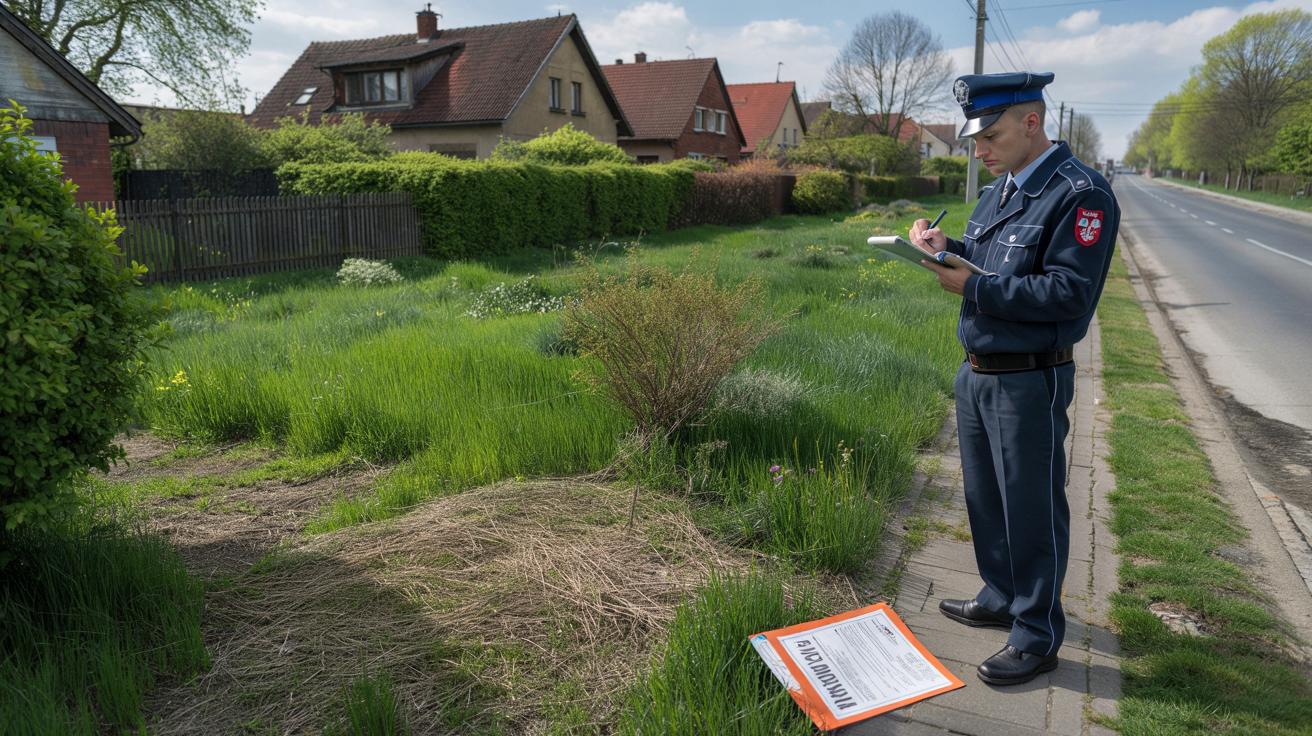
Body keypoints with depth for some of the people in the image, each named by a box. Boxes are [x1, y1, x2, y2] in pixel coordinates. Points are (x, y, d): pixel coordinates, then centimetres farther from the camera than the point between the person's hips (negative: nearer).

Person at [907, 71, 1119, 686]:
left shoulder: (1080, 195, -16)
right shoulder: (998, 191, 11)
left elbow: (1069, 292, -23)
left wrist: (971, 287, -24)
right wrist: (947, 247, -1)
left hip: (1029, 383, -8)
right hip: (976, 373, 9)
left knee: (1032, 512, 4)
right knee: (986, 498, 20)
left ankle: (1037, 639, 20)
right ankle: (1000, 600, 39)